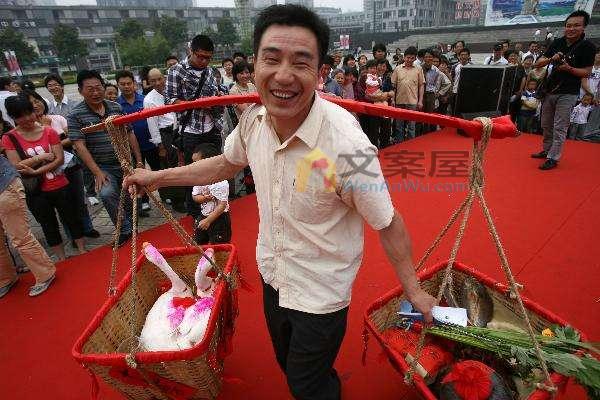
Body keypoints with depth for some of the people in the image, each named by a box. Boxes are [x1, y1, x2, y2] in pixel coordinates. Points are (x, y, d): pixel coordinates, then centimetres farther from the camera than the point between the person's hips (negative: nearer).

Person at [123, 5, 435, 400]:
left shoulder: (346, 145, -32)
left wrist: (414, 290, -10)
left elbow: (388, 223, -19)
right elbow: (227, 163, 7)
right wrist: (157, 177, 14)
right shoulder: (254, 118, -13)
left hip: (320, 293, -6)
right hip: (272, 275, 7)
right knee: (288, 364, 32)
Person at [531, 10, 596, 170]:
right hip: (549, 90, 5)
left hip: (568, 94, -5)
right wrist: (551, 59, -15)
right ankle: (546, 150, 30)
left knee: (559, 128, -4)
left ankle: (553, 158, 1)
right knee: (546, 125, 15)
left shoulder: (587, 47, -7)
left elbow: (586, 72, -8)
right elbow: (538, 63, 4)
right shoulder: (557, 43, 4)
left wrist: (569, 68, -23)